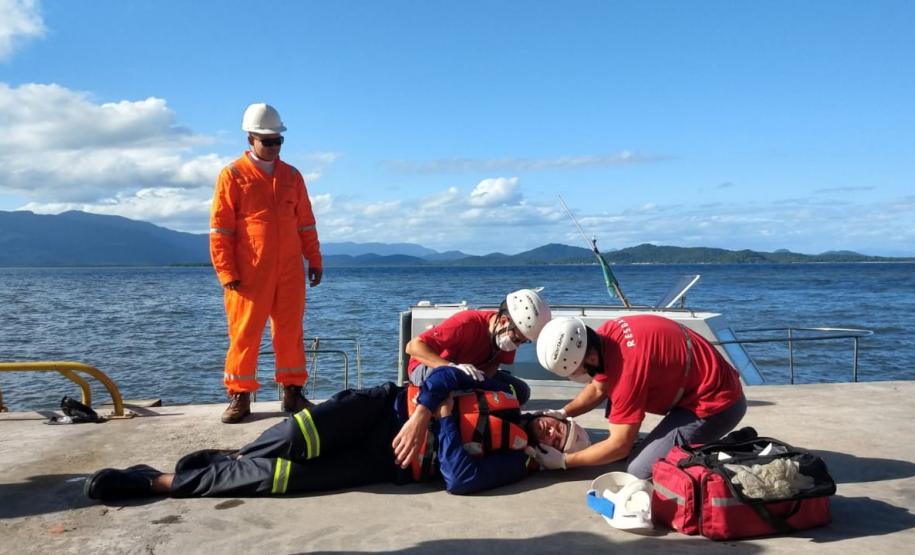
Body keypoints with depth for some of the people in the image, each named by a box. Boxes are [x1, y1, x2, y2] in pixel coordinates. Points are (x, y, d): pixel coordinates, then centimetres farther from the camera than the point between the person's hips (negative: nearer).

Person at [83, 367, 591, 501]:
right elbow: (447, 376, 0)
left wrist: (445, 419, -14)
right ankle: (232, 455, 1)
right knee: (295, 439, -26)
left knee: (278, 477, -16)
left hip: (385, 462, -1)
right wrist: (420, 414, -16)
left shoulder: (514, 460, 0)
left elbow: (459, 478, -17)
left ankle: (158, 483, -6)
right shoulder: (507, 396, 7)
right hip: (384, 407, 2)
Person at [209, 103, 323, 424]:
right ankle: (240, 396, 14)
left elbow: (305, 223, 15)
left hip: (289, 271, 4)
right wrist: (226, 272, -9)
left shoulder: (291, 176, 12)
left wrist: (314, 260, 10)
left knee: (290, 331, 8)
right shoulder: (232, 176, 0)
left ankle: (292, 391, 18)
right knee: (245, 334, 3)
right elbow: (220, 229, -3)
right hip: (250, 274, -3)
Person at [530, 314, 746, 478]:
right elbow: (598, 390, 16)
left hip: (718, 404, -9)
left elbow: (619, 446, -19)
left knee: (638, 471, -13)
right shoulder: (604, 336, -6)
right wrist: (561, 413, 4)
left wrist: (563, 461, -9)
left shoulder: (627, 367, -30)